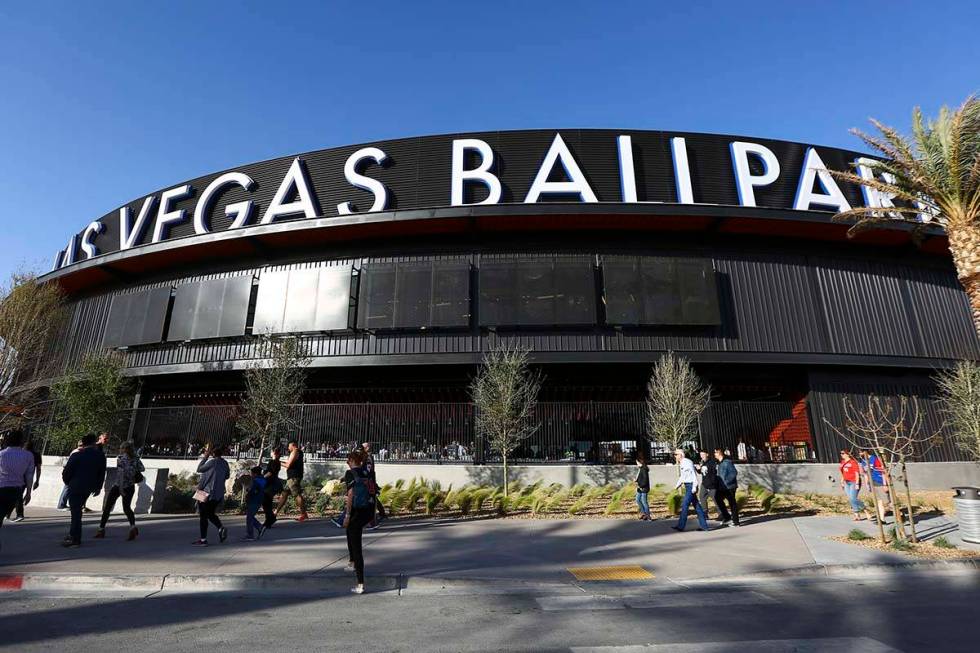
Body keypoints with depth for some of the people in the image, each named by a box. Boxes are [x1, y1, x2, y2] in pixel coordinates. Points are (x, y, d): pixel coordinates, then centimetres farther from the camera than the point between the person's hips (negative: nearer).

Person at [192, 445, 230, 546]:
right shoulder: (225, 463, 4)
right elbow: (227, 476, 15)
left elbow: (199, 469, -4)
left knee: (203, 516, 4)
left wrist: (205, 457, -2)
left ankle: (203, 540, 7)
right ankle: (221, 528, 0)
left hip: (207, 492, -7)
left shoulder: (212, 462, -17)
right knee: (211, 514, 21)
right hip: (219, 494, 7)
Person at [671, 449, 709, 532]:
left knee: (685, 505, -8)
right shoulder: (682, 464, 15)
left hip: (691, 486, -10)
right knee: (696, 505, 12)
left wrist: (694, 487, -22)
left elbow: (694, 474, -19)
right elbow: (682, 476, 22)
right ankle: (703, 525, 17)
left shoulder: (687, 462, -14)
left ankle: (680, 526, -5)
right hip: (687, 486, 10)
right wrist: (677, 485, 14)